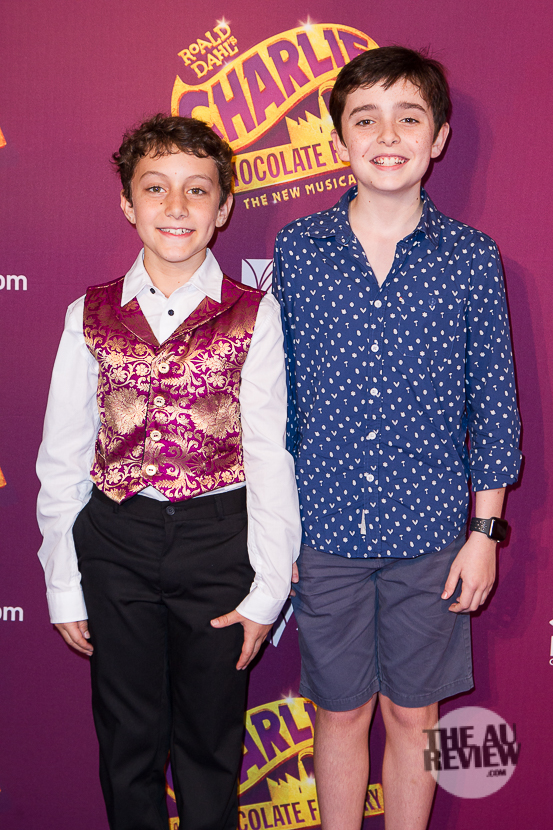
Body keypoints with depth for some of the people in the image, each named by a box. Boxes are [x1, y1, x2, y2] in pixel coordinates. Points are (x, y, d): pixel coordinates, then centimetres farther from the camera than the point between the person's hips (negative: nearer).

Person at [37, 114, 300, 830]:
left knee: (210, 738, 16)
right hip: (116, 540, 2)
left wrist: (268, 585, -7)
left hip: (217, 537, -1)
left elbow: (270, 454, -6)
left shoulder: (254, 316, -5)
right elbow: (62, 458, 2)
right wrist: (63, 586, 3)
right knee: (128, 738, 16)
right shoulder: (90, 317, 0)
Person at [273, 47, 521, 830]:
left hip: (431, 534, 0)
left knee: (414, 713, 15)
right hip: (324, 530, 1)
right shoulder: (298, 249, -3)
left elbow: (494, 400, 1)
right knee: (339, 710, 16)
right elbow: (278, 392, 2)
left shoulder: (472, 257, -4)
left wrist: (485, 531, 0)